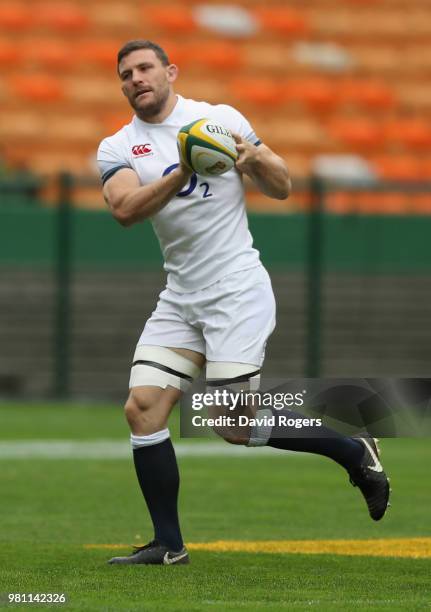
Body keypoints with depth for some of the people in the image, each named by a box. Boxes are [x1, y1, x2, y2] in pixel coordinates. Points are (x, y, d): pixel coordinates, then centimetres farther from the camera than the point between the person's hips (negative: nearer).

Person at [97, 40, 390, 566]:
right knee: (142, 409, -7)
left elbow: (282, 188, 3)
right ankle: (168, 544, 3)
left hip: (237, 290, -4)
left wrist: (254, 156, -19)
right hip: (180, 297, 4)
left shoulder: (220, 119, -1)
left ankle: (354, 452, 10)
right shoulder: (116, 149, 4)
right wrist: (182, 172, -31)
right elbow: (124, 210, -17)